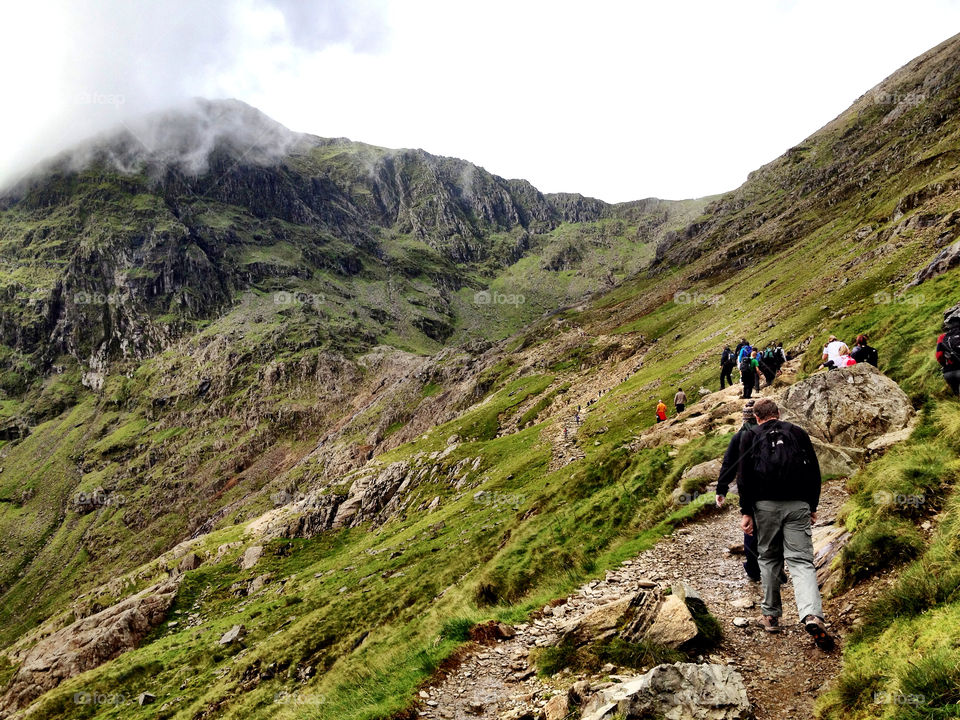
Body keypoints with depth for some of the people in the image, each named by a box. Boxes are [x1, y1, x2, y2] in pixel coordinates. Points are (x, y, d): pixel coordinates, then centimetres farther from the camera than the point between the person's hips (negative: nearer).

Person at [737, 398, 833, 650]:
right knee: (801, 561, -3)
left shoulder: (750, 437, 8)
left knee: (769, 559, 15)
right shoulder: (798, 433, 13)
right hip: (798, 505, 1)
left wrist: (746, 512, 0)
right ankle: (812, 615, -24)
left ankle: (771, 616, 19)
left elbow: (744, 476, -1)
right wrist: (812, 507, 19)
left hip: (766, 505, 0)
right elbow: (815, 473, 12)